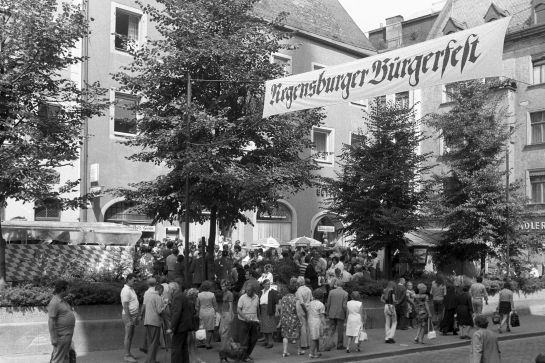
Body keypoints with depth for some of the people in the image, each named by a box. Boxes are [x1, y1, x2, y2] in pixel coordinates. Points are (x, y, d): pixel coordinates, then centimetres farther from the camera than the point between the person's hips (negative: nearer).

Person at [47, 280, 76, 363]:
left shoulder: (62, 300, 11)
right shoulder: (54, 303, -19)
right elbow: (51, 322, -21)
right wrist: (54, 339, -22)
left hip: (67, 334, 10)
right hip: (61, 336, -10)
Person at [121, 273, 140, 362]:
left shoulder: (131, 289, 14)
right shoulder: (126, 290, -17)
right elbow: (125, 306, -21)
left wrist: (136, 318, 20)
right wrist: (129, 319, -23)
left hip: (133, 315, 9)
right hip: (128, 315, -9)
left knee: (131, 335, 14)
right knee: (128, 336, -5)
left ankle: (128, 353, 21)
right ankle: (126, 356, 0)